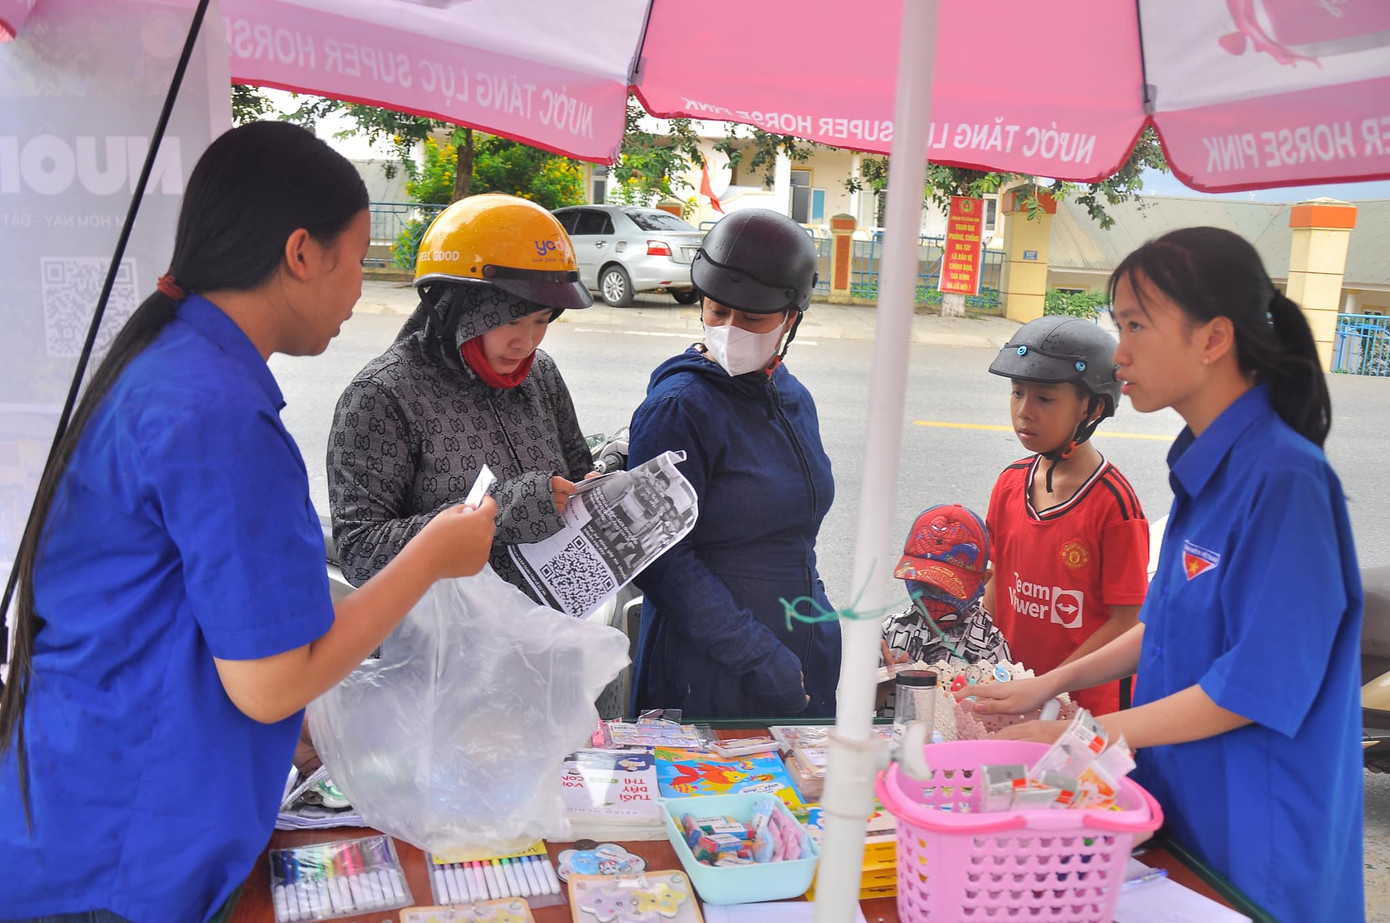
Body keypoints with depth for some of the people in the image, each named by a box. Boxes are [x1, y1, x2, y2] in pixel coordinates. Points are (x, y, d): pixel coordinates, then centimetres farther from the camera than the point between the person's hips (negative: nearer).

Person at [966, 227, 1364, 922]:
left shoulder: (1285, 480, -23)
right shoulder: (1204, 465, 3)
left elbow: (1262, 683, -23)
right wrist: (1051, 684, 6)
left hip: (1257, 839, -7)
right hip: (1185, 800, 8)